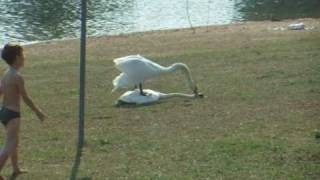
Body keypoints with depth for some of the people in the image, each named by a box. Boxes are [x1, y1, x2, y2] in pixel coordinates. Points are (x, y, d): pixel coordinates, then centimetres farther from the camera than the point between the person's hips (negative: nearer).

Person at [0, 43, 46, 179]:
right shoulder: (18, 77, -17)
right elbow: (25, 98, -15)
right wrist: (38, 112, -6)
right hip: (13, 114, -9)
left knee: (15, 142, 25)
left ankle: (15, 169, 39)